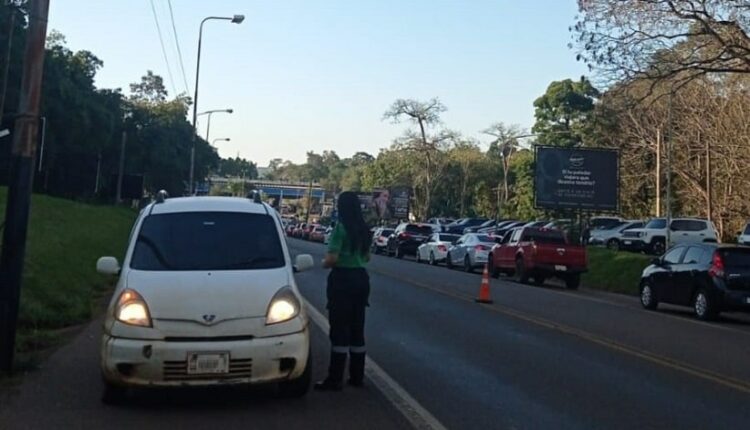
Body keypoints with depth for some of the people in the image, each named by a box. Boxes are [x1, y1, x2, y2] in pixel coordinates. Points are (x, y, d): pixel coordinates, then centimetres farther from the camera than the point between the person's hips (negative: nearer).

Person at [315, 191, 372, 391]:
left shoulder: (341, 227, -14)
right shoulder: (363, 229, 8)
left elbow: (332, 259, -19)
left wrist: (324, 263, 0)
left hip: (343, 279, -7)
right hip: (361, 277, 7)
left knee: (340, 330, -3)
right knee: (357, 329, 13)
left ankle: (335, 379, 1)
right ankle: (357, 376, 20)